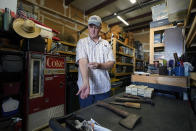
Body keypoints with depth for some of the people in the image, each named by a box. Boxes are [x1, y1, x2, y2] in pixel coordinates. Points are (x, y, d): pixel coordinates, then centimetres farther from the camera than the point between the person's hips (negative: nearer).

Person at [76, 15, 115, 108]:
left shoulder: (106, 43, 8)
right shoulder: (82, 42, 0)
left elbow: (111, 62, 0)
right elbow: (83, 62, -15)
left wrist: (99, 65, -22)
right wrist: (86, 83, -28)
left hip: (103, 88, 2)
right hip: (86, 87, -1)